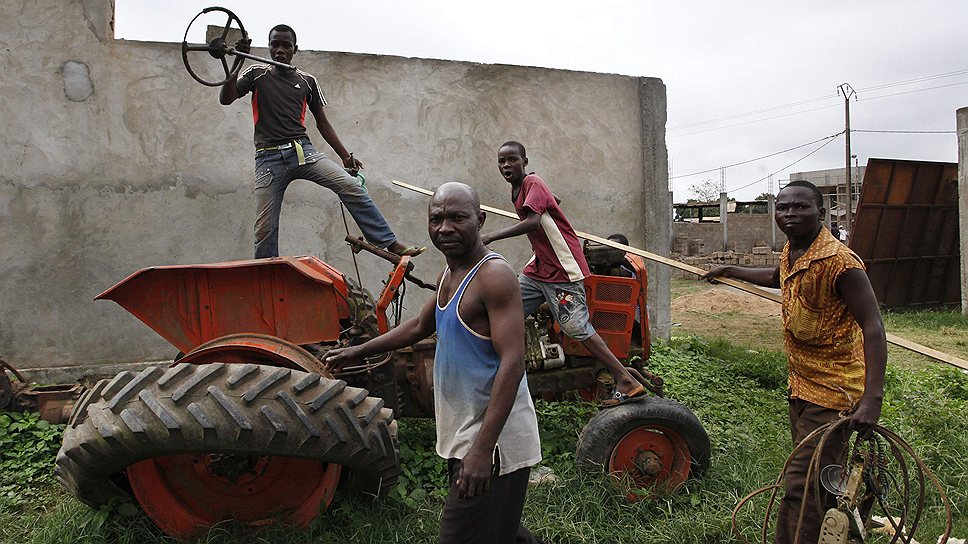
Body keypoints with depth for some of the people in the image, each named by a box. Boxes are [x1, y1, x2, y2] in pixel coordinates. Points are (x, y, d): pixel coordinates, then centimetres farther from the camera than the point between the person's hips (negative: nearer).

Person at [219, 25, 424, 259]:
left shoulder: (307, 81, 15)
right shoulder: (257, 74, 11)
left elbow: (322, 122, 19)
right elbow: (225, 98, 0)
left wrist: (345, 157, 12)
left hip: (303, 150, 1)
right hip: (269, 158, 0)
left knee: (351, 186, -20)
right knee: (265, 229, -5)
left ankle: (390, 243, -19)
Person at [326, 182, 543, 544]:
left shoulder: (494, 276, -19)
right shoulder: (450, 274, 10)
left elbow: (512, 364, -26)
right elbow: (420, 326, 25)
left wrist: (482, 449, -30)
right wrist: (357, 352, 25)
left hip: (492, 439, -9)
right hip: (463, 433, 9)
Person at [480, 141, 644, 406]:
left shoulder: (533, 183, -13)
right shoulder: (516, 190, 14)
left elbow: (532, 222, -29)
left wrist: (491, 236, -33)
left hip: (562, 270, -9)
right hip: (539, 268, 9)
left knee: (576, 327, -11)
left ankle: (627, 383, -3)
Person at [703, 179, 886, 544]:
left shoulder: (838, 262, -22)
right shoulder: (792, 252, 5)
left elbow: (873, 329, -26)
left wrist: (872, 399, -34)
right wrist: (730, 271, 37)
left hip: (831, 393, -9)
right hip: (801, 387, 9)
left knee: (800, 489, -8)